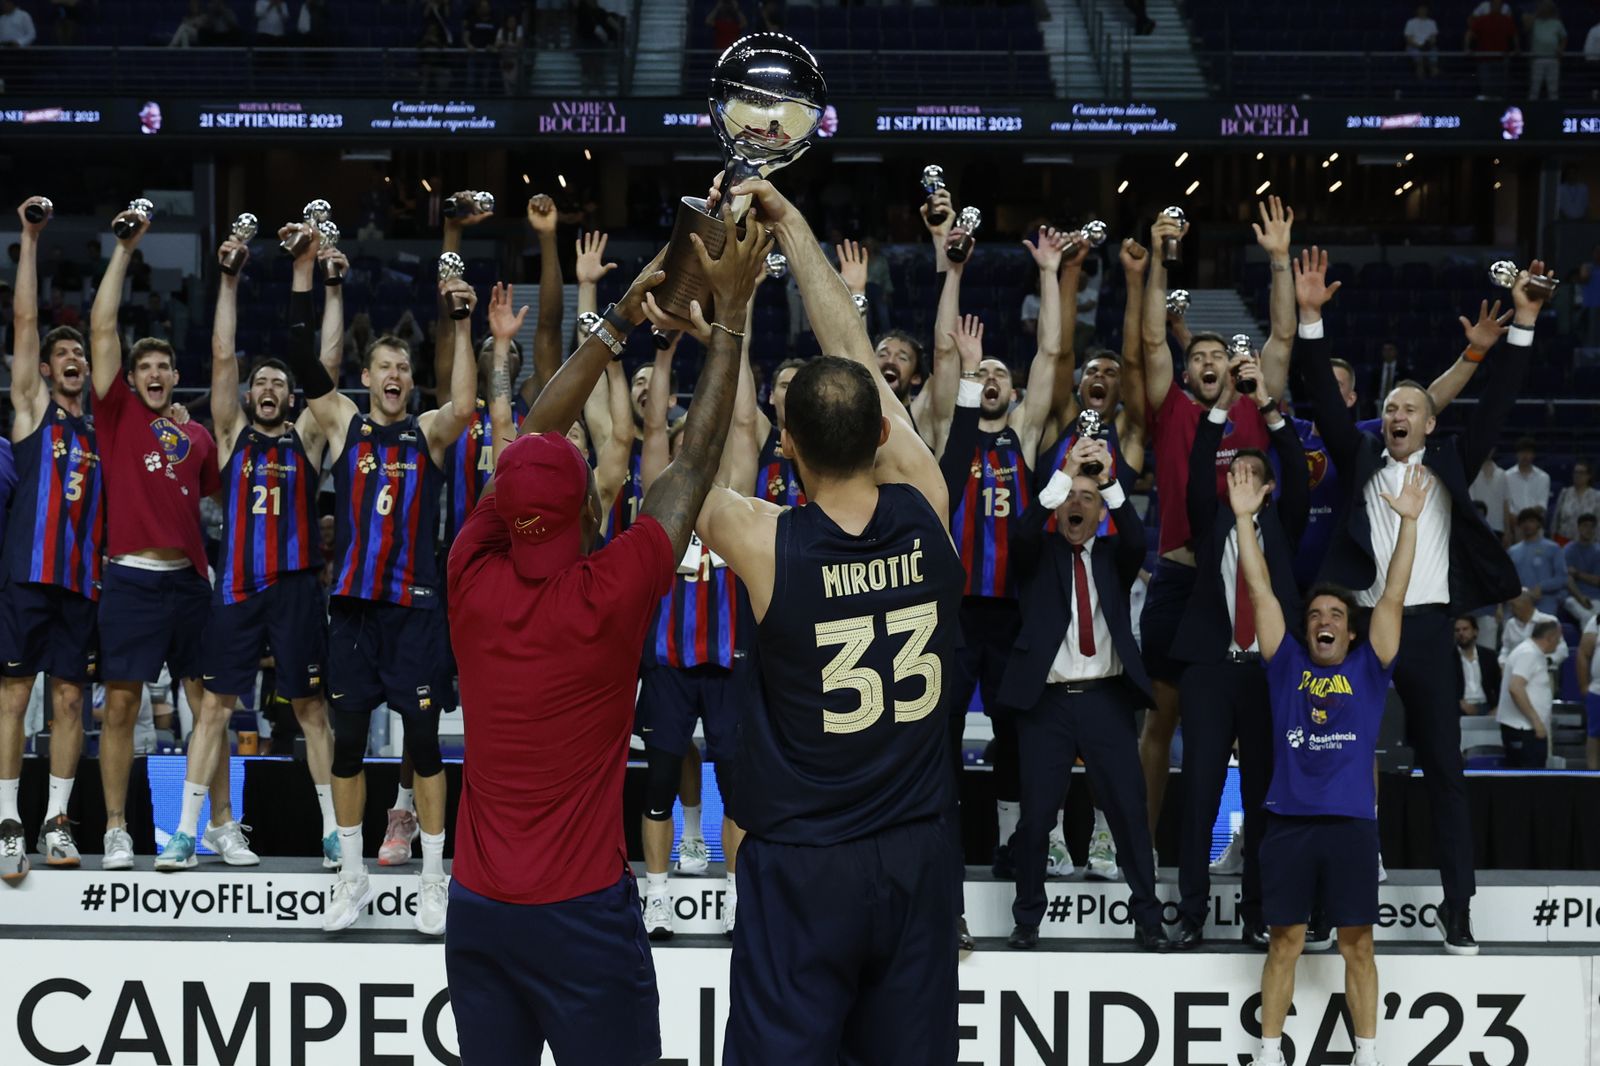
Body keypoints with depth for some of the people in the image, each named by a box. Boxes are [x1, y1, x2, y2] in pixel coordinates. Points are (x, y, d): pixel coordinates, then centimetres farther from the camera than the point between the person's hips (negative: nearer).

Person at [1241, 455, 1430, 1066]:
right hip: (1289, 822, 0)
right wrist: (1244, 517, 2)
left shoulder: (1367, 670, 9)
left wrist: (1408, 521, -4)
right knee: (1285, 942, 4)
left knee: (1357, 945, 3)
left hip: (1351, 823, 0)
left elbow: (1393, 597, 3)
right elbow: (1260, 590, 7)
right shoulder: (1287, 666, 10)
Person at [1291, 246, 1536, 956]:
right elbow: (1325, 399, 3)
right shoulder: (1361, 460, 12)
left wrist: (1523, 324, -5)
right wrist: (1310, 317, -8)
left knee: (1444, 773, 1)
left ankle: (1458, 913, 2)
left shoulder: (1448, 463, 11)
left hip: (1428, 628, -1)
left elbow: (1496, 404, 4)